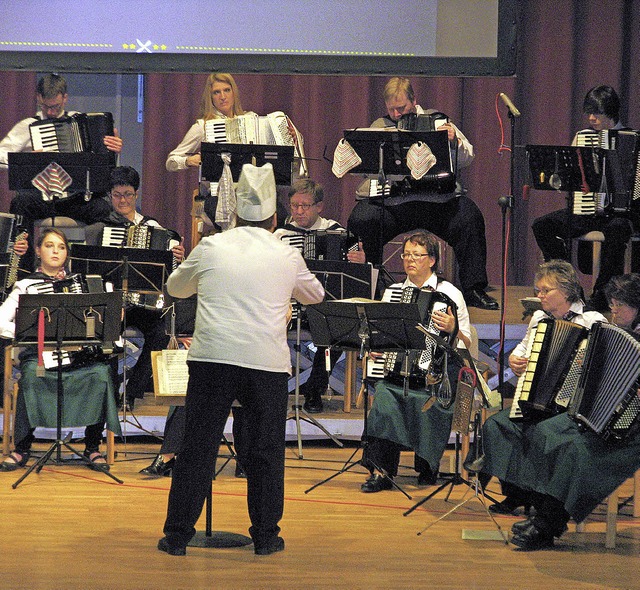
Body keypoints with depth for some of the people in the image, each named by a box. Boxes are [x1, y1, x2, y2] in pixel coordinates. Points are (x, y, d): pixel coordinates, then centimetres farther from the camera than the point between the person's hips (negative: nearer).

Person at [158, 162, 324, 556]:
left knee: (198, 447, 5)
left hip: (213, 357, 0)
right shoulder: (287, 257, 9)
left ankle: (178, 535, 8)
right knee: (265, 451, 11)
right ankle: (266, 536, 16)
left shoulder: (211, 247, 8)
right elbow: (315, 295, 29)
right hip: (268, 362, 0)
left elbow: (176, 287, 26)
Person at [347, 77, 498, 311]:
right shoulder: (379, 126, 15)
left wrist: (454, 141, -12)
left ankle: (474, 289, -17)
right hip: (389, 201, 0)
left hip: (436, 199, 0)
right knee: (361, 221, -28)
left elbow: (466, 158, 9)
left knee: (469, 216, -27)